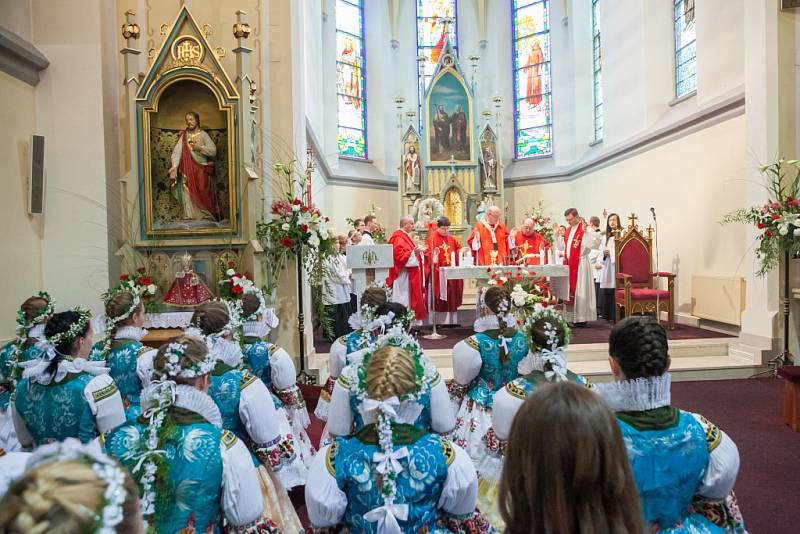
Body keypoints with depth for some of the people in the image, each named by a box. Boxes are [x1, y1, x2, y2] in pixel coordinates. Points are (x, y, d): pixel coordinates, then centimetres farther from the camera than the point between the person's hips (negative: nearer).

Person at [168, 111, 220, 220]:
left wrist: (200, 148, -14)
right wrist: (175, 166, -16)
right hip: (188, 170, 2)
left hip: (202, 169, -2)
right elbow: (177, 151, -3)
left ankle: (205, 215, 6)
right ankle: (190, 216, 4)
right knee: (188, 193, 0)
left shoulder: (203, 135, 2)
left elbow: (213, 151, -3)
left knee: (202, 193, -2)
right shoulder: (184, 135, 7)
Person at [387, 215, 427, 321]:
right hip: (403, 276, -11)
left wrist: (417, 251, 14)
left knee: (411, 299, 11)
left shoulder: (405, 236, 18)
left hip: (411, 275, 11)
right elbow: (400, 255, -24)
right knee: (404, 301, -7)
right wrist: (414, 252, -27)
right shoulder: (398, 237, -15)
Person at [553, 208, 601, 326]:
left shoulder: (584, 230, -8)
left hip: (580, 264, -7)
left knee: (580, 291, -4)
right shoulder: (568, 231, 15)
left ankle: (582, 318, 2)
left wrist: (585, 231, -30)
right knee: (569, 290, 9)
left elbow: (595, 241, -21)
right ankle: (571, 317, 17)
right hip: (569, 264, 8)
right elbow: (563, 247, 20)